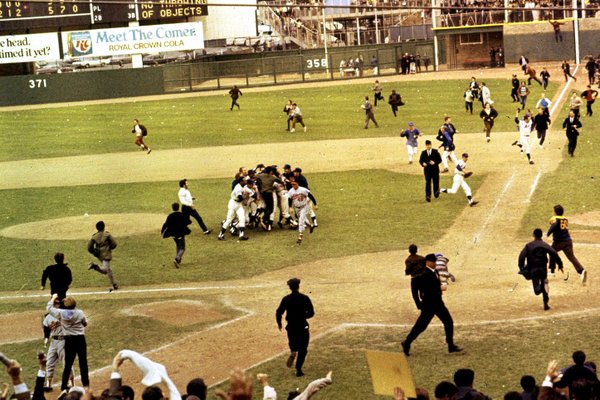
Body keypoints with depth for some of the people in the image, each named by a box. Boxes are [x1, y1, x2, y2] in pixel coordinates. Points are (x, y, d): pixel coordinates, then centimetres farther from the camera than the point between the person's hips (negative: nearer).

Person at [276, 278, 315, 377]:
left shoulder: (286, 299, -4)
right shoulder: (305, 298, -9)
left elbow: (279, 312, -3)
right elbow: (311, 313, -8)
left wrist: (279, 323, 14)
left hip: (291, 327, 2)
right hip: (302, 327, -2)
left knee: (293, 343, 26)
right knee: (302, 349, 8)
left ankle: (293, 352, -7)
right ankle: (298, 370, 1)